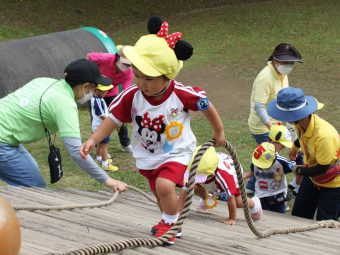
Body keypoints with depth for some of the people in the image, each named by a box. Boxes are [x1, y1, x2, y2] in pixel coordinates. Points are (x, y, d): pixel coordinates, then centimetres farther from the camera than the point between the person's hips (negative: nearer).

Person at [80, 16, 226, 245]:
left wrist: (219, 132, 4)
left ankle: (171, 224, 1)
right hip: (148, 156, 4)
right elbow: (113, 120, -12)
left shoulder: (182, 94, -28)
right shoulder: (131, 96, -21)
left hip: (177, 152, -4)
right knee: (161, 194, 19)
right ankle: (170, 222, 49)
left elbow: (207, 106, -10)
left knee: (165, 186, -26)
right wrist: (93, 140, -26)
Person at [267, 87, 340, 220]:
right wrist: (295, 147, 30)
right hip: (312, 178, 8)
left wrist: (300, 171, -10)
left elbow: (322, 168, -26)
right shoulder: (302, 122, -14)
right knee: (298, 216, 12)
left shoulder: (324, 135, -38)